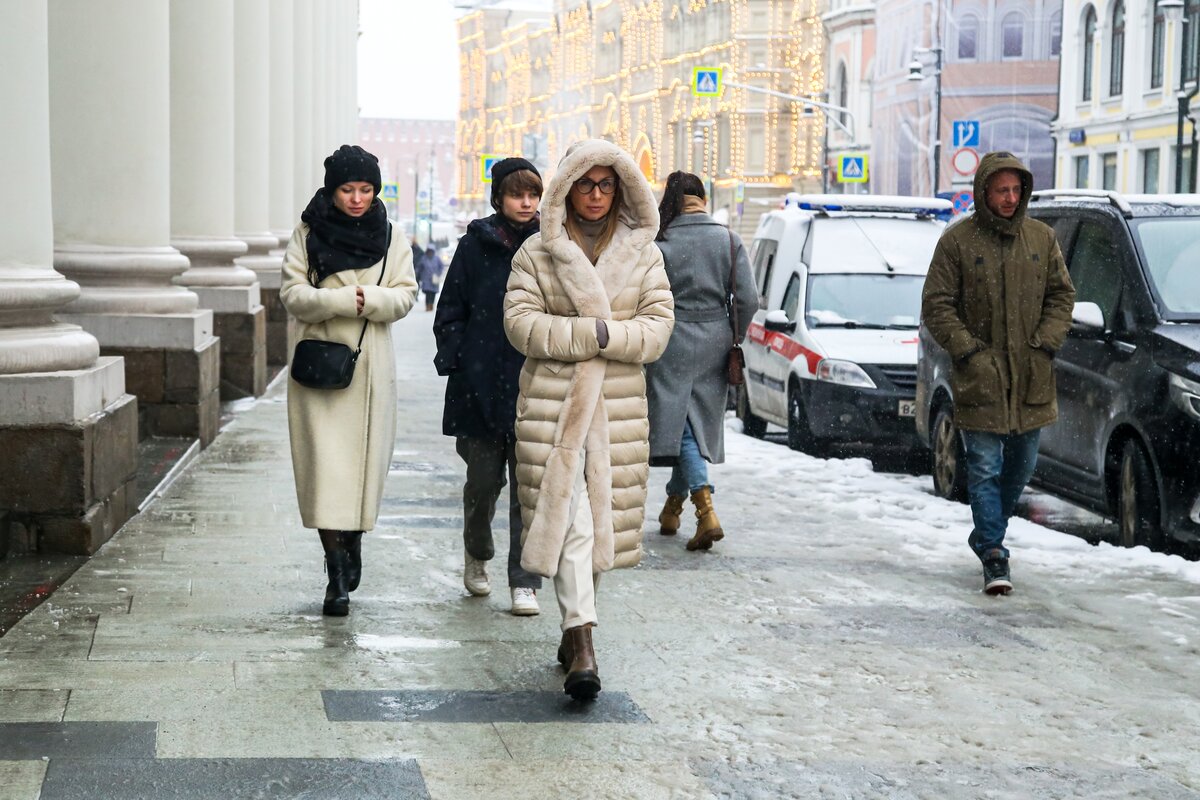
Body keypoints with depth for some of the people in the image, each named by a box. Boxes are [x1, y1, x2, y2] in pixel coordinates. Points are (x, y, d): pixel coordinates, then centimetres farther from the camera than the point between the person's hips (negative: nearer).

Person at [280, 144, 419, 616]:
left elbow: (404, 295, 1)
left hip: (371, 365, 2)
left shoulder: (389, 237, 7)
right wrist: (344, 299, -19)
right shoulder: (308, 233, 2)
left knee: (365, 460, 6)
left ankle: (352, 545, 30)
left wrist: (367, 299, -18)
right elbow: (292, 294, -4)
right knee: (326, 463, -8)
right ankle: (338, 576, -7)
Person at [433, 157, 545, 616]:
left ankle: (524, 582, 3)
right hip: (481, 384, 0)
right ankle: (476, 553, 35)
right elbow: (450, 313, 7)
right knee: (483, 479, 7)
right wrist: (455, 362, -3)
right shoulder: (475, 246, 3)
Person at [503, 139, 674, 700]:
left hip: (618, 406, 2)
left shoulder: (642, 253, 8)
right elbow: (521, 323, -6)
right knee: (568, 517, -10)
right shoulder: (537, 253, 4)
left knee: (602, 518, 7)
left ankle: (574, 627, 24)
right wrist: (594, 334, -16)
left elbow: (658, 328, -1)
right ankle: (581, 645, -14)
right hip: (552, 403, -2)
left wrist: (577, 334, -13)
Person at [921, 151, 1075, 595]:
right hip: (980, 378, -4)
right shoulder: (956, 241, -4)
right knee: (985, 468, -6)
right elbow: (936, 305, -4)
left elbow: (1062, 295, 12)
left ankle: (987, 535, 34)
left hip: (1031, 379, 4)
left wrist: (1045, 343, -2)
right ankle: (994, 557, -5)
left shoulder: (1042, 238, 7)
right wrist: (969, 351, -12)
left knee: (1021, 466, 14)